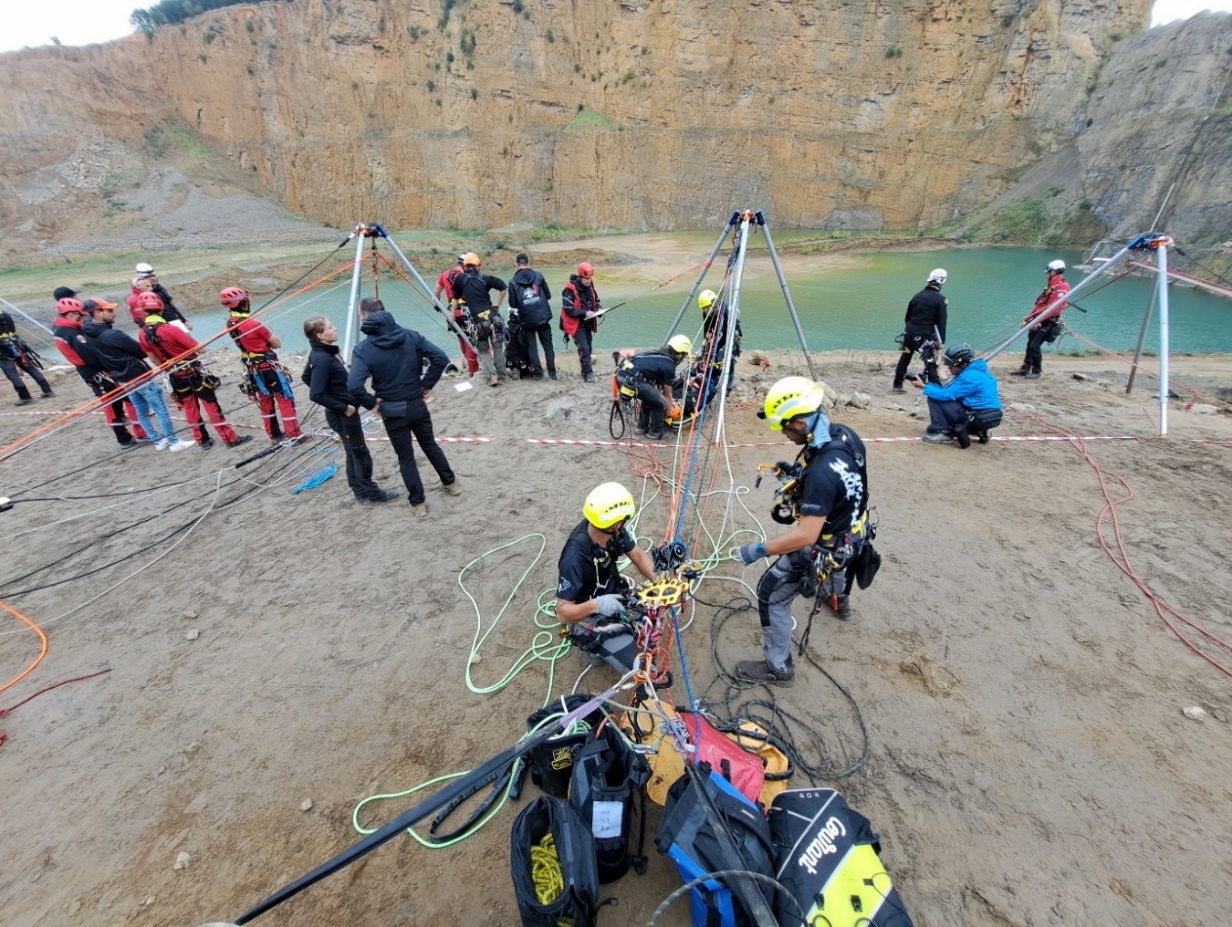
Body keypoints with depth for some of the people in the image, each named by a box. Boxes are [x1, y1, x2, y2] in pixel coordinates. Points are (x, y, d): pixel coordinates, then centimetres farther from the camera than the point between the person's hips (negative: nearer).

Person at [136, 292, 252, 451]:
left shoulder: (142, 334, -2)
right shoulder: (170, 329, -22)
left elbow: (153, 358, 10)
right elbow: (198, 348, -18)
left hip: (175, 376, 6)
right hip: (193, 372, -6)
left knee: (189, 408, 15)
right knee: (211, 405, -1)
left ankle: (203, 441, 22)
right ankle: (231, 438, 1)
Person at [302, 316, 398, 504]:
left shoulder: (323, 353, 3)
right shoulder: (323, 359, -25)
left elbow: (306, 377, 19)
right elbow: (315, 395, -29)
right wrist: (343, 407, -20)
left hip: (344, 412, 9)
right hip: (342, 414, -9)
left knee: (354, 454, 18)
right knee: (361, 454, 5)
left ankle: (361, 493, 29)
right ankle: (371, 493, 20)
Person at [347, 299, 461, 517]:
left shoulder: (363, 349, -15)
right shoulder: (411, 335, -5)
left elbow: (354, 387, -27)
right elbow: (441, 358, -10)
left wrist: (372, 403, -10)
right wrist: (427, 385, -1)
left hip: (392, 412, -3)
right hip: (418, 405, 3)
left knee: (405, 456, 12)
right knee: (430, 444, 24)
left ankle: (418, 502, 21)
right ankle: (450, 482, 38)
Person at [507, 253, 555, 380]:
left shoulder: (513, 282, -2)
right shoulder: (538, 275, 2)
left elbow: (513, 304, 0)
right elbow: (548, 295, 6)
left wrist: (511, 316, 17)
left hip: (526, 320, -1)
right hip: (543, 317, 1)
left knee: (531, 348, 9)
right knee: (548, 346, 9)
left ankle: (538, 373, 7)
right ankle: (552, 373, 7)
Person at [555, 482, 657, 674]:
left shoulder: (613, 530, -18)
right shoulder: (575, 557, -36)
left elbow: (638, 556, -6)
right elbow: (562, 613, -30)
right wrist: (596, 605, -47)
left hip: (614, 598, 7)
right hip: (590, 618, -7)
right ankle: (600, 648, 11)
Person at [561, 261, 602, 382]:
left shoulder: (590, 287, 4)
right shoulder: (570, 289, -19)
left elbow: (595, 301, 18)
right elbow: (568, 309, -21)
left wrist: (598, 309, -4)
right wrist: (584, 313, -24)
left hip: (587, 323, 7)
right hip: (576, 324, -7)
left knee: (588, 347, 13)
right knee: (584, 348, -13)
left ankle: (585, 370, 27)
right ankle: (588, 373, -7)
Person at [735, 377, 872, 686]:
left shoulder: (820, 473, -40)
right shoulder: (845, 434, -13)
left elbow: (806, 536, -38)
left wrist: (759, 549, -31)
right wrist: (800, 470, 5)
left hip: (822, 546, -9)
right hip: (852, 531, 9)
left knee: (772, 595, 5)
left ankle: (778, 667, 20)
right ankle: (840, 602, 72)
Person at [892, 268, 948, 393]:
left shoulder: (917, 295, 9)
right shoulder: (941, 299, -7)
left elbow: (907, 316, 15)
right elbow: (941, 322, -9)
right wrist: (941, 340, -4)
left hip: (909, 333, 5)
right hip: (925, 337, -5)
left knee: (904, 359, 16)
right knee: (931, 364, 1)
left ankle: (897, 385, 22)